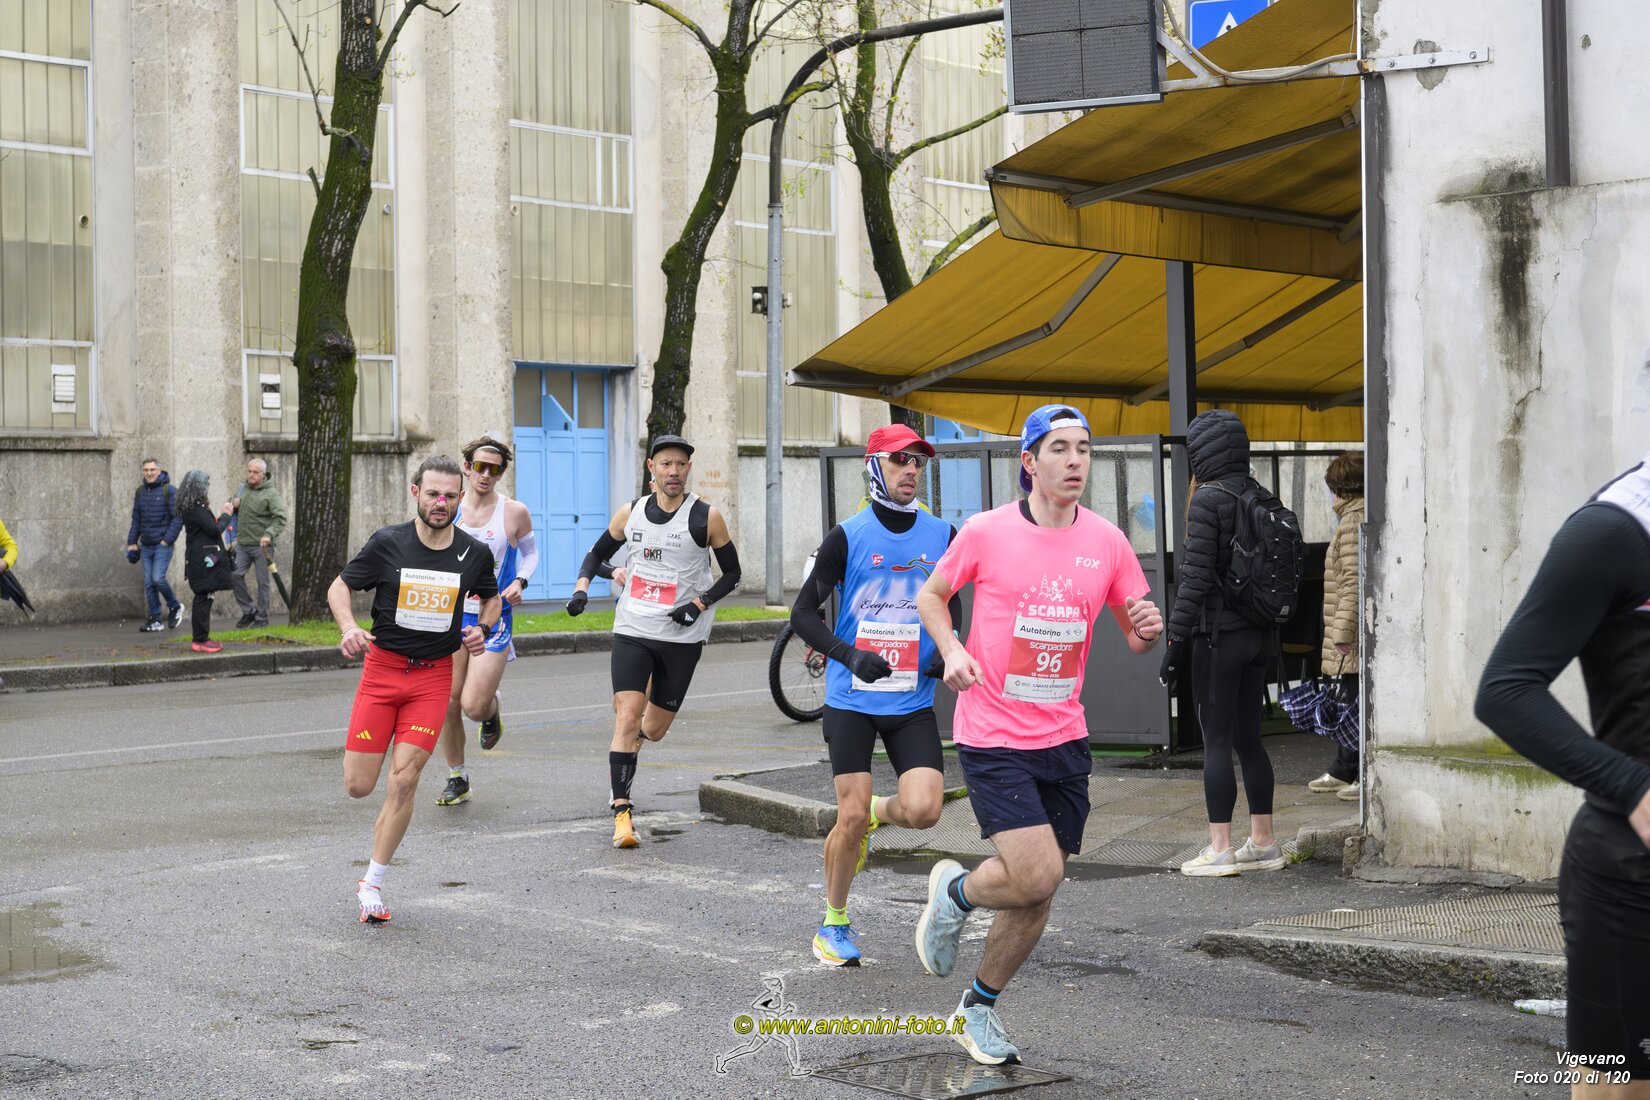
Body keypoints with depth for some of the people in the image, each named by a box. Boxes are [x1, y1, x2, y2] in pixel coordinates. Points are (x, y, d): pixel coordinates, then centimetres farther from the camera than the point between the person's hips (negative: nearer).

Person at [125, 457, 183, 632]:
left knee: (158, 579, -15)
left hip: (162, 544, -6)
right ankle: (155, 620, 10)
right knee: (149, 583, 4)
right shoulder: (140, 492, 11)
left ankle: (175, 607, 9)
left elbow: (178, 518, -10)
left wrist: (167, 540, -15)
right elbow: (136, 519, 16)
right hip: (145, 545, 6)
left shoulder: (169, 490, -7)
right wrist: (132, 542, 11)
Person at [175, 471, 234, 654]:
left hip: (197, 560, 10)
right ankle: (201, 641, -5)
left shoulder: (189, 507, 14)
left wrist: (220, 516, 9)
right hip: (204, 560, -10)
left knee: (202, 599, 14)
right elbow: (214, 530, -17)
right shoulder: (197, 508, -17)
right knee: (203, 599, -7)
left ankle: (200, 638, 19)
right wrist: (225, 516, -3)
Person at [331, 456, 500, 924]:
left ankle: (372, 884, 4)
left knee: (403, 781, -11)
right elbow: (339, 587, 3)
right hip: (382, 669, 0)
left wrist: (482, 629, -2)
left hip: (433, 677, 0)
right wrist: (349, 628, -16)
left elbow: (491, 597, 18)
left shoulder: (474, 553, -2)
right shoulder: (388, 543, -7)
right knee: (358, 786, -3)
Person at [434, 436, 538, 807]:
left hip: (494, 619, -3)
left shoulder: (514, 512, -5)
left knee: (474, 705, -14)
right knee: (448, 705, -1)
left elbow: (530, 551, 12)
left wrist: (520, 582, -6)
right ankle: (457, 778, 20)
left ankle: (492, 709, 25)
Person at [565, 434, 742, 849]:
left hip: (682, 637, -1)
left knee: (654, 729, 9)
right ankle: (622, 811, -10)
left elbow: (732, 573, 3)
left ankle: (636, 735, 47)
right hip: (632, 631, 1)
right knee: (627, 718, -13)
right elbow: (597, 554, 17)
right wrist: (581, 588, -3)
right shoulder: (630, 514, 2)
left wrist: (699, 603, -13)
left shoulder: (706, 517, -6)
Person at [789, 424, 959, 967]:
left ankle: (877, 812, 23)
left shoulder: (942, 535, 4)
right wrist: (850, 655, -17)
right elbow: (803, 613, -2)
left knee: (923, 810, -13)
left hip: (913, 701, 2)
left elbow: (952, 607, 18)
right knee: (851, 817, -5)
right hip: (852, 699, -2)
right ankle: (834, 923, 17)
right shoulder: (848, 537, -4)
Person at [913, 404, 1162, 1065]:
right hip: (993, 735, -4)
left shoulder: (1107, 541, 1)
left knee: (1038, 897, 9)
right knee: (1037, 875, -17)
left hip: (1064, 738, 4)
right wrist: (952, 650, -11)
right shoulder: (987, 532, -8)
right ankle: (955, 892, 17)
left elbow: (1135, 633, 10)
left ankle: (979, 1007, 32)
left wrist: (1147, 630, -13)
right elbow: (931, 596, 7)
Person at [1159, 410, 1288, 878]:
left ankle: (1220, 849, -1)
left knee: (1216, 740, -2)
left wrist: (1176, 638, -10)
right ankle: (1263, 842, 17)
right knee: (1248, 737, 13)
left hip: (1219, 633, -7)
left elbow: (1196, 576, -15)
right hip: (1259, 632, 7)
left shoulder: (1208, 500, -13)